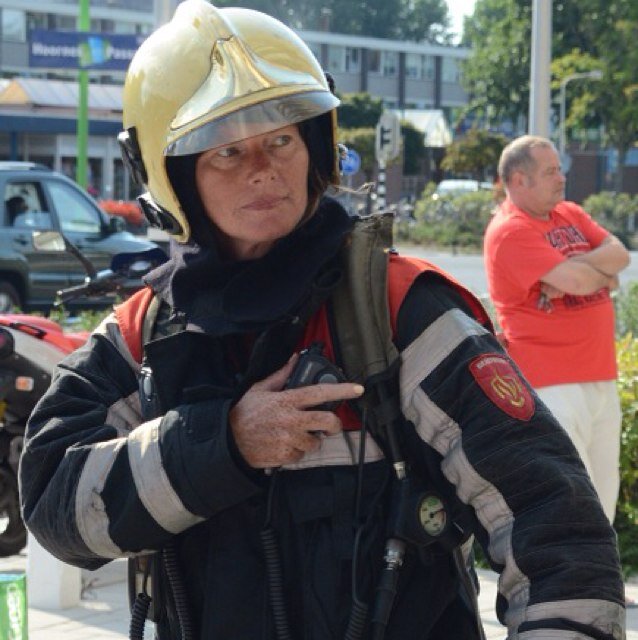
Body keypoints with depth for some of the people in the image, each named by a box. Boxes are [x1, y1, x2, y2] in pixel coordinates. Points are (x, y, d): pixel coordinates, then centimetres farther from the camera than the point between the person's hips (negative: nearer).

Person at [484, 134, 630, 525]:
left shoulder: (570, 214, 15)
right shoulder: (511, 231, -12)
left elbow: (620, 255, 2)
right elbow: (575, 280, -21)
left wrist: (573, 268, -14)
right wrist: (603, 275, 0)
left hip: (600, 379, 8)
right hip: (552, 385, -8)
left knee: (601, 502, 13)